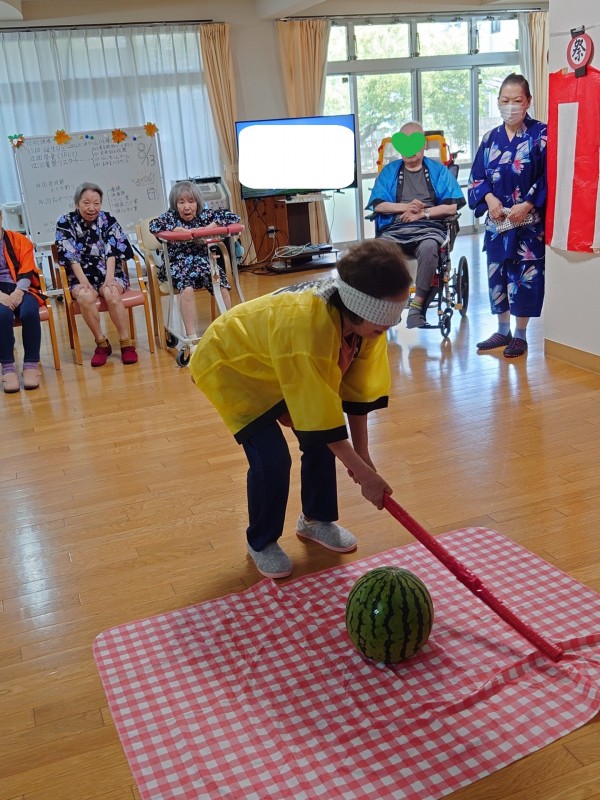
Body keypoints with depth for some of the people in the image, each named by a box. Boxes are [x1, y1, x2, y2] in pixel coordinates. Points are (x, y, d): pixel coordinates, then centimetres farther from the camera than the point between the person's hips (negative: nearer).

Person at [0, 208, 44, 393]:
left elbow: (27, 270, 2)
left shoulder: (18, 240, 13)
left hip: (20, 289, 1)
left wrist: (18, 292, -17)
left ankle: (31, 365, -24)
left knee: (29, 312, -33)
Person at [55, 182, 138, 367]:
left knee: (111, 293, -33)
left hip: (109, 273, 0)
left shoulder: (108, 220, 2)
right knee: (85, 296, -33)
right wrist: (83, 281, -22)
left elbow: (112, 252, -7)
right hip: (82, 276, 0)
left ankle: (126, 343, -23)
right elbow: (71, 256, -9)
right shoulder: (65, 223, 0)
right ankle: (101, 344, -18)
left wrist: (110, 277, -23)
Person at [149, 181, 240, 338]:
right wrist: (179, 229, -20)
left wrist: (211, 227, -11)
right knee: (187, 288, -32)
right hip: (177, 264, -2)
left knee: (222, 287, -24)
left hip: (202, 260, 2)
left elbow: (233, 217, 2)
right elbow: (153, 225, -16)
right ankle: (191, 335, -29)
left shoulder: (204, 215, 9)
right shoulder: (171, 217, 5)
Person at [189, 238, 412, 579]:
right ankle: (261, 543, 9)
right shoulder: (305, 322, -42)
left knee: (319, 442, 1)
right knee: (272, 457, -15)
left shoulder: (365, 317, -20)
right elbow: (320, 412, -35)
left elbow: (358, 388, -9)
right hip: (231, 364, -7)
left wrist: (362, 455, -7)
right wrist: (363, 472, -28)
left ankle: (317, 520, 26)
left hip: (283, 369, 7)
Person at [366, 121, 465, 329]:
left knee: (428, 248, -39)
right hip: (394, 229, 1)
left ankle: (418, 305, -32)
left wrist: (422, 213, -5)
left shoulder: (439, 170, 17)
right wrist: (406, 207, -6)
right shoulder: (389, 171, 21)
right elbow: (378, 205, 7)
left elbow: (452, 207, 5)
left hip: (429, 228, -1)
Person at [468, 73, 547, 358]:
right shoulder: (491, 138, 9)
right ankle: (503, 331, 23)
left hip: (529, 220, -4)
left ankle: (520, 335, 12)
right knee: (497, 271, 9)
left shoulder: (540, 134, -4)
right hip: (497, 219, 5)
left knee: (524, 274, -1)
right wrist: (489, 198, -10)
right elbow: (477, 177, 8)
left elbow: (548, 177, -8)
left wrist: (527, 206, -18)